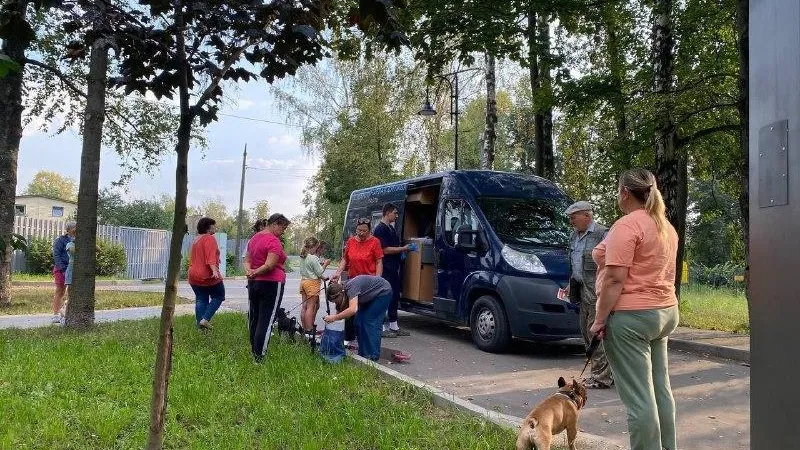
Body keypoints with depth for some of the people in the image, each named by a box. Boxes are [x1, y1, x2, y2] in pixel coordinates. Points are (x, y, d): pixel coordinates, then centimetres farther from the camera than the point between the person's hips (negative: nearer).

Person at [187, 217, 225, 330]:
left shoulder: (196, 239, 16)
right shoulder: (210, 238, -12)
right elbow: (210, 257, -26)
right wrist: (215, 270, -35)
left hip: (194, 276, 8)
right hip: (208, 276, -8)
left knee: (200, 300, 10)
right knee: (218, 296, 5)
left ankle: (200, 323, 9)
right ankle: (205, 319, -6)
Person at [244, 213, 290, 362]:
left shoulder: (255, 237, 13)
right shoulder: (274, 241, -15)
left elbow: (247, 259, 12)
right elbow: (270, 265, -24)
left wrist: (249, 271, -6)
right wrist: (256, 272, -11)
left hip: (254, 283, 9)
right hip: (271, 283, -9)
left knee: (254, 318, 14)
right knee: (266, 321, -4)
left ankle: (253, 352, 23)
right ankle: (259, 356, -2)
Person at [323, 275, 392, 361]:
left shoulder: (351, 288, -34)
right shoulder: (344, 289, -9)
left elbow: (353, 309, -48)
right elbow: (343, 310, -4)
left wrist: (334, 318, -45)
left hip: (383, 292, -9)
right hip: (372, 296, 9)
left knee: (370, 322, -13)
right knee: (359, 321, 1)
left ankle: (373, 355, -8)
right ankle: (362, 353, 9)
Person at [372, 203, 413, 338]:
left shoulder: (391, 228, 18)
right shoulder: (380, 229, -12)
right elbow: (386, 250, -19)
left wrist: (403, 250, 9)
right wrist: (403, 249, -12)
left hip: (393, 268, 10)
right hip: (385, 269, -10)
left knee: (395, 296, 13)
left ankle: (394, 326, 21)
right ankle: (382, 328, 2)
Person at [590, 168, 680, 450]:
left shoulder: (627, 225, -15)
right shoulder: (666, 227, 14)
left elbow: (615, 279, -20)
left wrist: (600, 319, -15)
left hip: (631, 315, -10)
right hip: (665, 312, 10)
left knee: (638, 397, -5)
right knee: (660, 389, 16)